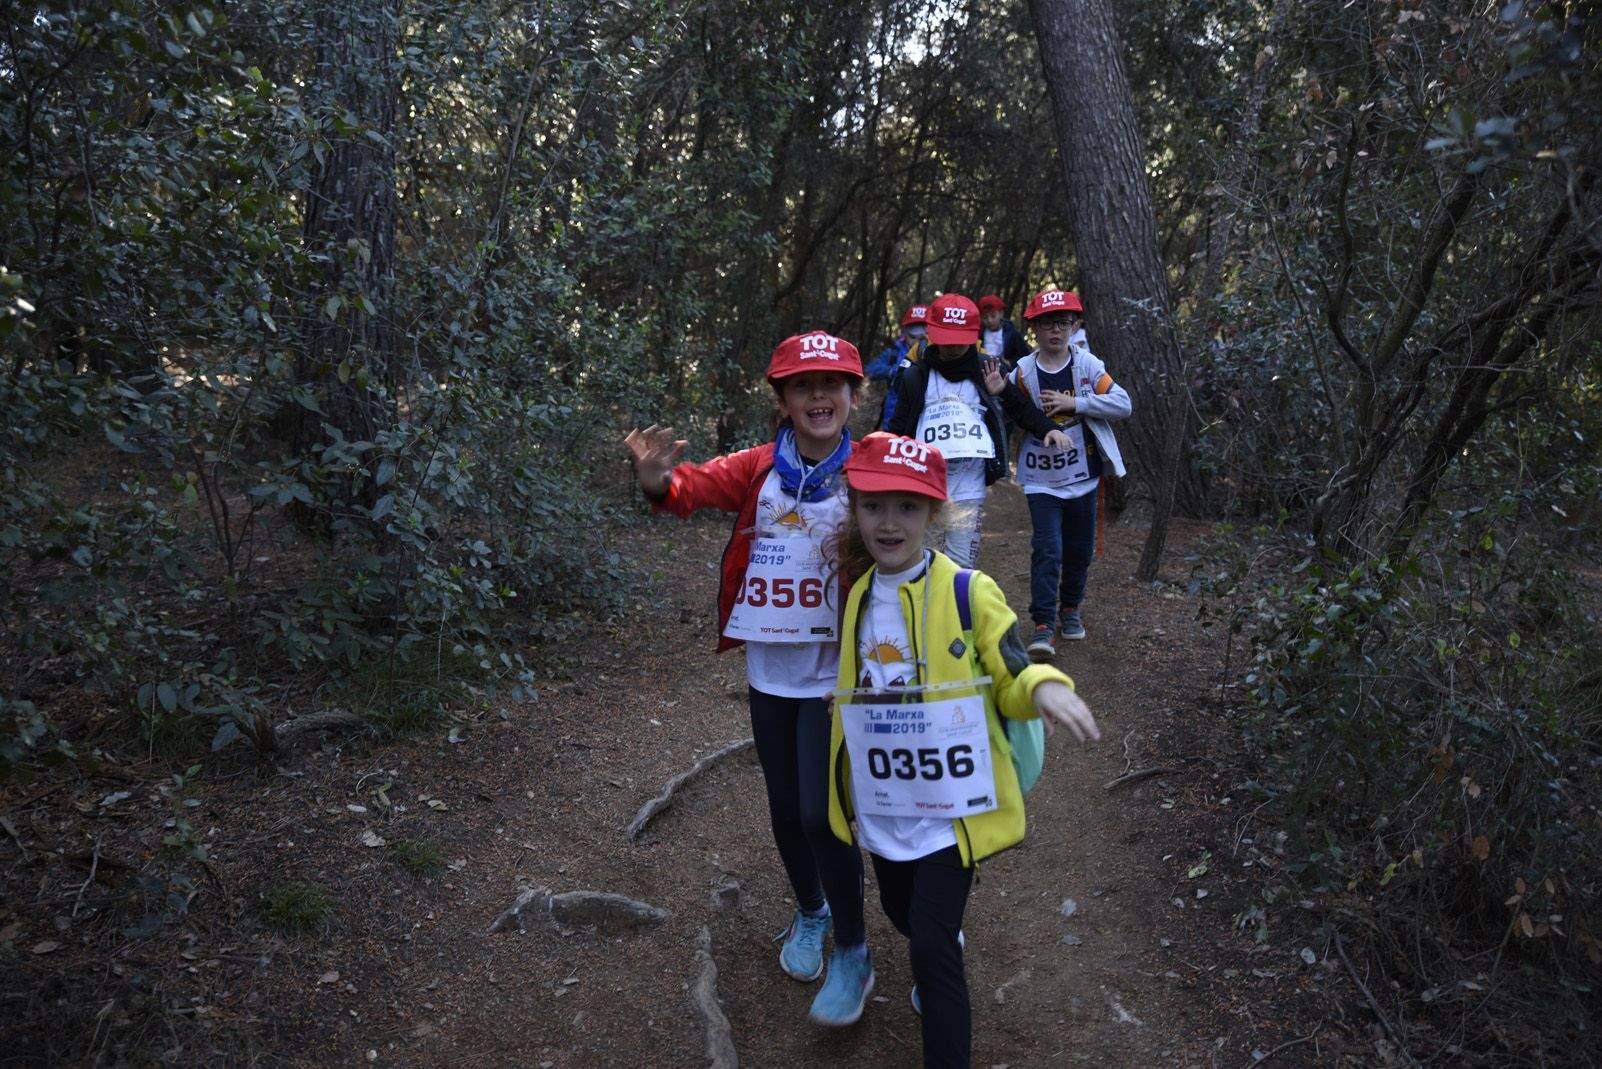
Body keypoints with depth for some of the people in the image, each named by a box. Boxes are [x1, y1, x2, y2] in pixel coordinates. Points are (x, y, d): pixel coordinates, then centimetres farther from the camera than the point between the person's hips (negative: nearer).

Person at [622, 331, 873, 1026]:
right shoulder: (758, 469, -3)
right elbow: (698, 487, -15)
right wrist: (660, 481, -37)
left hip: (836, 670, -3)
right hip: (770, 670, 3)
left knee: (821, 812, -6)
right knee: (785, 808, 16)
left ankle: (852, 955, 18)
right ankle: (810, 913, 44)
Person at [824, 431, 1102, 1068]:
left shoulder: (968, 592, -14)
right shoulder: (854, 595, 1)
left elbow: (1012, 679, -10)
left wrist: (1045, 687, -32)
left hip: (951, 804, -5)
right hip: (881, 804, 6)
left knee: (931, 946, -10)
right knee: (902, 914, 25)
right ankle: (948, 946, 59)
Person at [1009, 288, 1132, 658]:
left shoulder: (1087, 364, -4)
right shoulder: (1023, 371, -5)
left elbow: (1123, 404, -11)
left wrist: (1074, 403, -20)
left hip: (1082, 474, 2)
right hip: (1041, 478, -2)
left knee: (1080, 548, 14)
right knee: (1047, 550, -10)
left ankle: (1070, 608, 34)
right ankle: (1043, 625, -5)